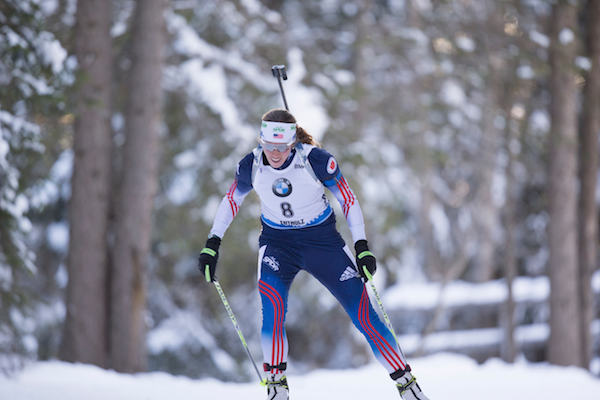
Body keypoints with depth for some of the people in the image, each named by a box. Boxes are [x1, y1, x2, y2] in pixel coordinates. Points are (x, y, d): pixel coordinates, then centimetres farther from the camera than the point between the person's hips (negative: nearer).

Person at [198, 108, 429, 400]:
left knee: (364, 316, -6)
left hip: (322, 239, -1)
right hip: (277, 242, 1)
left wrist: (362, 247, -16)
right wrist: (212, 244, 1)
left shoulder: (315, 160, -21)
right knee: (272, 308, -27)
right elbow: (232, 200, 6)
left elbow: (348, 200, -9)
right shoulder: (251, 166, -13)